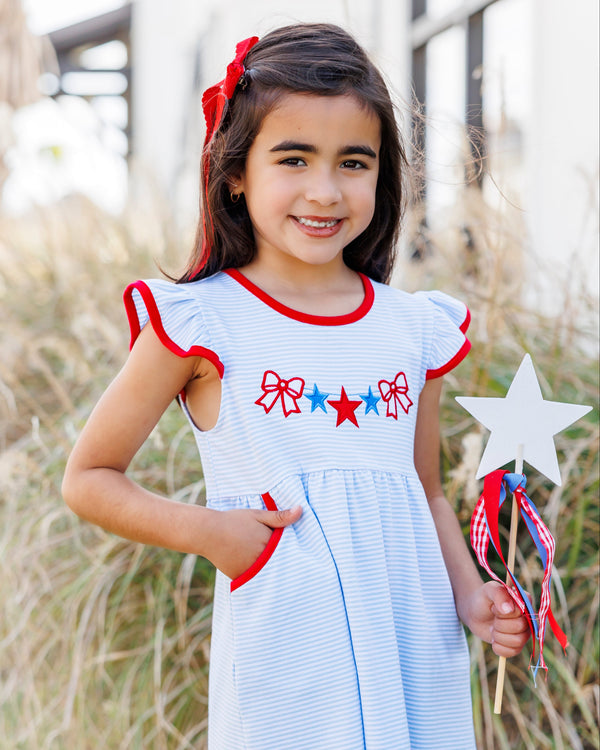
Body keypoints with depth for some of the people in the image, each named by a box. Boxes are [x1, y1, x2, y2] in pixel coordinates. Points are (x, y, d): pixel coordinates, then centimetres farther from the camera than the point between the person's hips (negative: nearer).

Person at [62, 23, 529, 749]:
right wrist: (205, 531, -12)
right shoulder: (199, 323, -6)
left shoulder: (416, 328, 7)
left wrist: (470, 594, 2)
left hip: (418, 647, 4)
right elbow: (88, 478, 1)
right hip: (285, 654, -4)